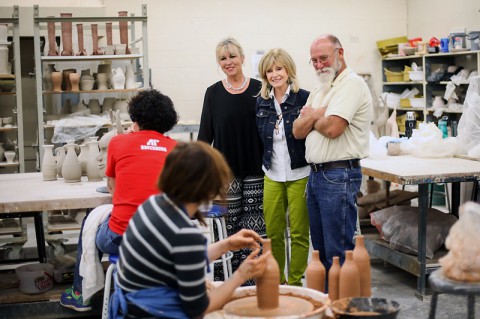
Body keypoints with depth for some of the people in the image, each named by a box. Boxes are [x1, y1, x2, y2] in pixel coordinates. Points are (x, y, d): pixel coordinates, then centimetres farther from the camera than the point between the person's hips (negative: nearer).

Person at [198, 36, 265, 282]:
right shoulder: (213, 93, 4)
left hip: (255, 169, 0)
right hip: (226, 171, 0)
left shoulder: (258, 89, 3)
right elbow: (205, 134, 6)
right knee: (228, 224, -1)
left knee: (255, 227, 1)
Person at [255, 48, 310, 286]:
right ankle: (276, 281, 23)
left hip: (299, 175, -4)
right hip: (272, 176, 4)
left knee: (299, 233, 2)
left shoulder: (304, 98, -7)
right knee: (273, 233, 9)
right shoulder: (261, 102, 8)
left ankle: (295, 283, 15)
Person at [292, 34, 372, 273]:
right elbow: (297, 131, 12)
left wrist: (310, 117, -1)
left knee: (338, 252, -6)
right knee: (320, 249, 16)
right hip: (316, 173, 9)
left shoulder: (352, 84, -10)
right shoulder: (318, 90, 19)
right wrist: (316, 115, -7)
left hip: (338, 176, -9)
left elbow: (332, 127, -21)